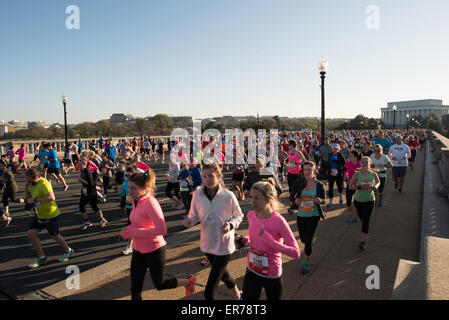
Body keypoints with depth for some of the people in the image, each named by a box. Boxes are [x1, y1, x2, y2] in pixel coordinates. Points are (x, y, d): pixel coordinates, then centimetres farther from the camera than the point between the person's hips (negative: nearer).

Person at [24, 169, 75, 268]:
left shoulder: (44, 184, -24)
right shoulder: (33, 184, 4)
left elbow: (51, 197, -37)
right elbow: (28, 198, 13)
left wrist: (35, 199, -34)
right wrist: (26, 188, -4)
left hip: (51, 215, -8)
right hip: (39, 215, 8)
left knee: (54, 235, 7)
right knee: (31, 233, -1)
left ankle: (68, 251, 32)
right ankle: (41, 257, 14)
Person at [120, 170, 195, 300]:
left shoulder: (150, 203, -25)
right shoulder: (136, 201, 0)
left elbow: (162, 230, -30)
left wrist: (133, 232, -27)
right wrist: (129, 229, -3)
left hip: (154, 250, -7)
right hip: (139, 250, 7)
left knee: (159, 284, 14)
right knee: (135, 289, 12)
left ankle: (188, 281, 38)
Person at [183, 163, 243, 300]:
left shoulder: (228, 196, -18)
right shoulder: (197, 195, -10)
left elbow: (238, 216, -3)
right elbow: (194, 216, 3)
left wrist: (230, 225, -23)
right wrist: (189, 221, -19)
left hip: (224, 245, -4)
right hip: (207, 244, 5)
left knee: (209, 292, -5)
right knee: (221, 272, 31)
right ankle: (236, 291, 61)